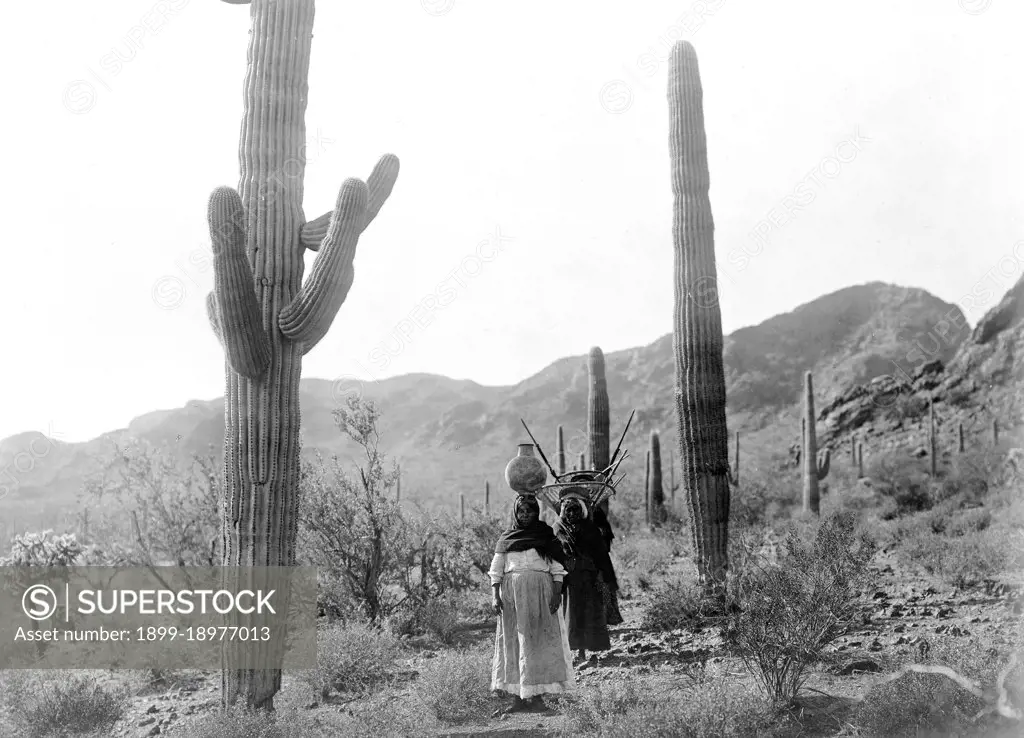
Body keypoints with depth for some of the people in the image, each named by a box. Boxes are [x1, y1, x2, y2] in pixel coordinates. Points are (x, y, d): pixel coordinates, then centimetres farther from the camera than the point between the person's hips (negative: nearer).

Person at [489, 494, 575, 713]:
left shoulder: (546, 535, 6)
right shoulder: (506, 537, 9)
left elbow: (557, 567, 2)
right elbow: (496, 569, 8)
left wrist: (557, 593, -8)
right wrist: (495, 596, -2)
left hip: (540, 591, -2)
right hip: (511, 592, 2)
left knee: (537, 642, -3)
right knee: (513, 642, 2)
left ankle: (536, 696, 0)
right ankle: (518, 697, 6)